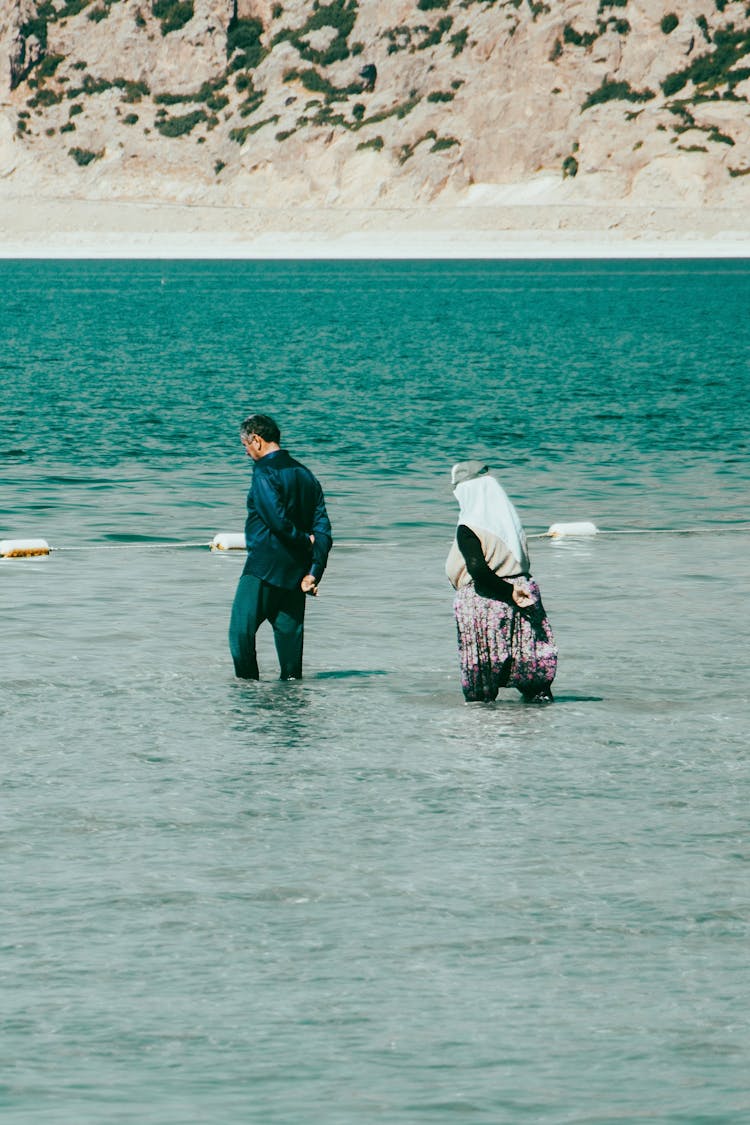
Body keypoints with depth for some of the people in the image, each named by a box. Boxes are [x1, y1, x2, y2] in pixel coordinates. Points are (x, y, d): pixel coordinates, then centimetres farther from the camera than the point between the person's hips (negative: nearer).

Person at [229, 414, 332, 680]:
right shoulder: (305, 474, 13)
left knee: (241, 629, -2)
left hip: (264, 568, -7)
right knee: (289, 632, 10)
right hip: (296, 572, 7)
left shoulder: (264, 472, -10)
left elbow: (277, 519, -22)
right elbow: (323, 528, 7)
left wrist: (304, 541, -6)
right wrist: (314, 571, 1)